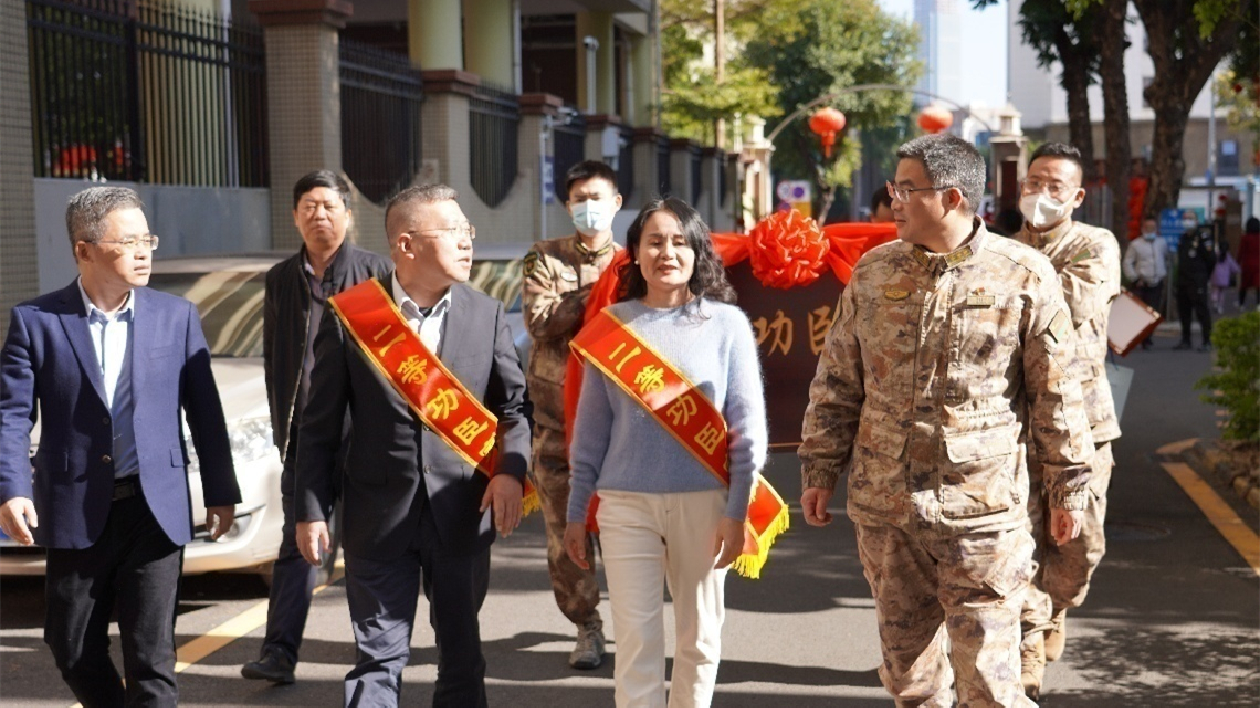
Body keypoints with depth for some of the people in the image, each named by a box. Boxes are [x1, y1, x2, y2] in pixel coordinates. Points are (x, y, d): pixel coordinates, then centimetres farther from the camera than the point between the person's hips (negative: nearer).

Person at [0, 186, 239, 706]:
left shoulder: (177, 317, 3)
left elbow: (204, 411, 6)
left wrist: (221, 494, 6)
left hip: (156, 508, 0)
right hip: (76, 512, 0)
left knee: (151, 656, 0)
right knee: (73, 650, 11)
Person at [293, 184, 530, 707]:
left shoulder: (486, 315, 2)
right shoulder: (350, 316, -5)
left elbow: (513, 405, 7)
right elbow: (320, 425, 0)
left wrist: (510, 469, -11)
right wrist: (311, 509, -2)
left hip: (463, 512, 2)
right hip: (379, 513, -2)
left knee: (462, 649, 14)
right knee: (379, 656, 3)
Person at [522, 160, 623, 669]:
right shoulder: (545, 259, 8)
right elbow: (540, 322, -9)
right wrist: (597, 293, -13)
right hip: (555, 414, 1)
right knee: (564, 529, 1)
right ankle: (587, 628, 14)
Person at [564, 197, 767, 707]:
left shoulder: (726, 323, 0)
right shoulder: (613, 323, 4)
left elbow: (747, 425, 0)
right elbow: (591, 426, 8)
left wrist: (737, 511, -5)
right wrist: (576, 512, 8)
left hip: (702, 500, 0)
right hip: (626, 503, 0)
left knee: (699, 640, 10)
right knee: (636, 642, -1)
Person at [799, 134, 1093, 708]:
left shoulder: (1024, 277, -5)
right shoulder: (873, 272, 6)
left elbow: (1056, 392, 0)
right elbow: (837, 381, 11)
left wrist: (1068, 487, 2)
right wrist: (820, 471, 9)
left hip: (982, 509, -4)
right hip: (883, 506, 4)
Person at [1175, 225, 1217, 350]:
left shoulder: (1202, 237, -10)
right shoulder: (1183, 238, 14)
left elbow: (1211, 259, -11)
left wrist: (1203, 276, -4)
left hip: (1197, 282, -8)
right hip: (1182, 281, 8)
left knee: (1201, 311, -7)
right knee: (1183, 312, 11)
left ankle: (1207, 341, -3)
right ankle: (1185, 341, 20)